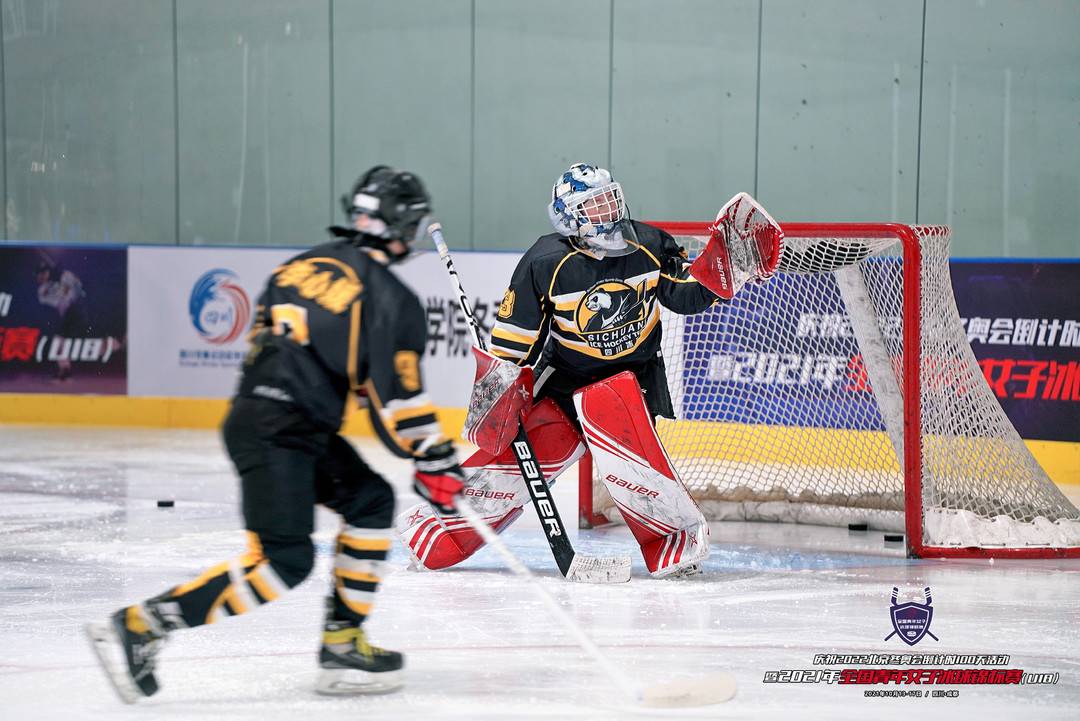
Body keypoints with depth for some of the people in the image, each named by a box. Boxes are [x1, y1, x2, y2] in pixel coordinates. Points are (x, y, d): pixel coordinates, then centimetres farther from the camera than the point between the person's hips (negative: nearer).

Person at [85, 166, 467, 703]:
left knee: (371, 502, 17)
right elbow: (397, 396, -8)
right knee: (282, 560, -13)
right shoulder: (390, 297, -6)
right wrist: (436, 462, 2)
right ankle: (138, 628, -17)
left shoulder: (303, 265, 17)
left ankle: (343, 644, 15)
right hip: (277, 432, -9)